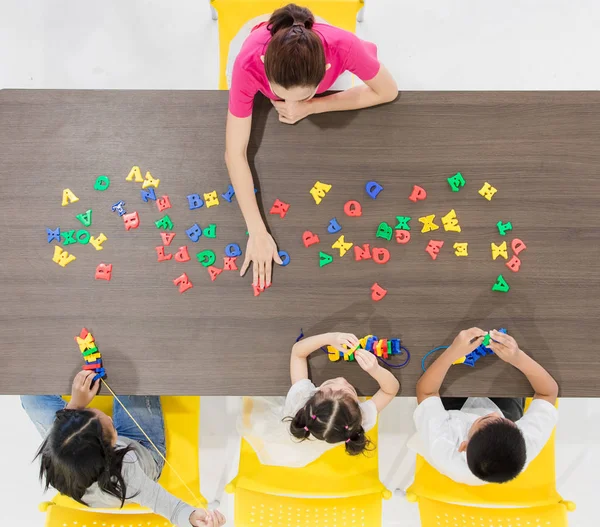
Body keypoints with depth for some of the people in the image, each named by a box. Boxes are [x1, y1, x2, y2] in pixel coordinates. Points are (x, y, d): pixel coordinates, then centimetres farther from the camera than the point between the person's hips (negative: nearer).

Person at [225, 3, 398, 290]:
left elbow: (388, 91, -31)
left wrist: (311, 106, -39)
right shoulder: (249, 64, -49)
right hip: (267, 59, 1)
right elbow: (235, 152, -45)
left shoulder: (343, 47, -48)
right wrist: (258, 232, -50)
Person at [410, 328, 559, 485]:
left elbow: (425, 391, -32)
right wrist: (518, 357, -45)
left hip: (454, 417, 0)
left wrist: (452, 352, -44)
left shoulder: (440, 450, -49)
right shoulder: (528, 446, -44)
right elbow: (550, 391, -29)